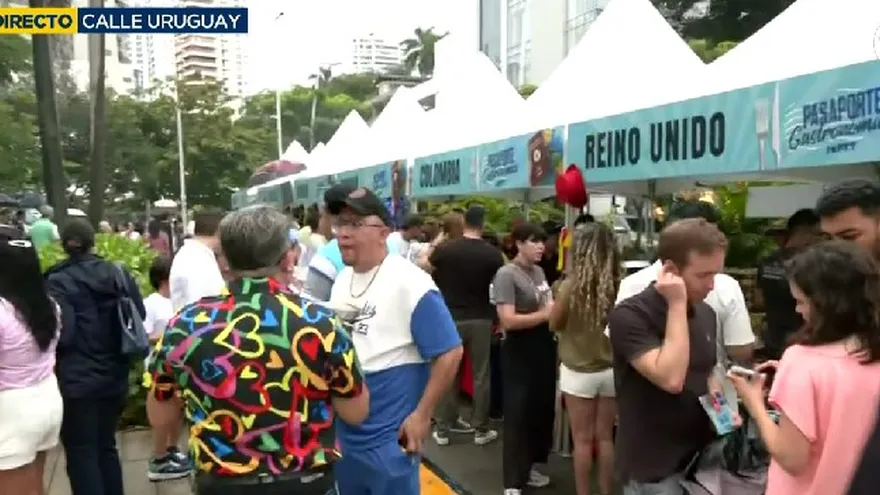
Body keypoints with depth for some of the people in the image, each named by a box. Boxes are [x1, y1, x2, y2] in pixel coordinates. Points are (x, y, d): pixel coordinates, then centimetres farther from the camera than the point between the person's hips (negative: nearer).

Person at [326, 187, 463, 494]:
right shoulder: (340, 281, 4)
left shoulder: (410, 284, -19)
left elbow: (450, 353, -18)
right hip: (342, 432, 7)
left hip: (389, 438, -7)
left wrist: (422, 415, -16)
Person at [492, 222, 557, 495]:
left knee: (541, 411, 16)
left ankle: (529, 467, 34)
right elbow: (508, 320, -23)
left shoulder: (539, 272, 8)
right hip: (520, 353, -8)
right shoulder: (507, 274, -15)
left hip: (543, 349, 8)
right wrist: (546, 314, -17)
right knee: (517, 416, 0)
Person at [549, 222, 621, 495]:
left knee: (582, 439, 9)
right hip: (611, 370, 4)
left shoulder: (572, 285, -17)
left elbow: (554, 324, -3)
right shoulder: (620, 284, -10)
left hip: (578, 371, -3)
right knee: (605, 437, 17)